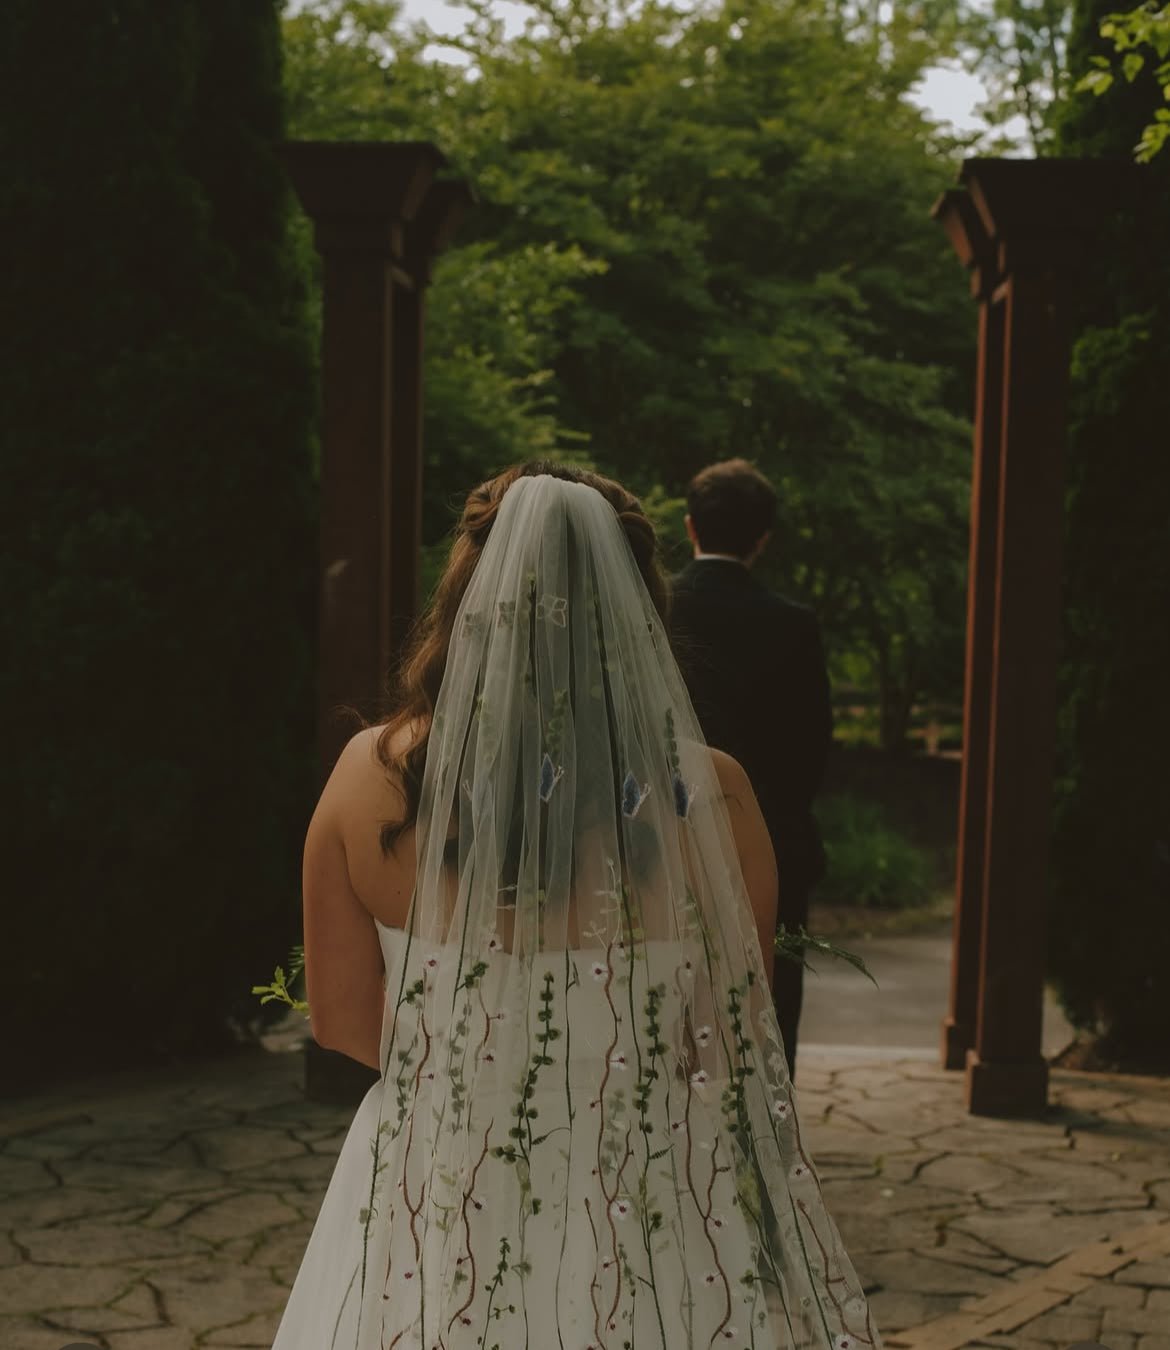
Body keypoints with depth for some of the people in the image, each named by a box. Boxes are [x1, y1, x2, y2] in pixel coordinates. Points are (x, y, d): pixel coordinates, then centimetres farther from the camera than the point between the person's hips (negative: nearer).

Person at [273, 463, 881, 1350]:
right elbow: (736, 1041, -8)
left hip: (436, 1226, 2)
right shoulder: (706, 795, -18)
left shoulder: (372, 777, -13)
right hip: (656, 1233, -1)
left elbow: (341, 1020, -3)